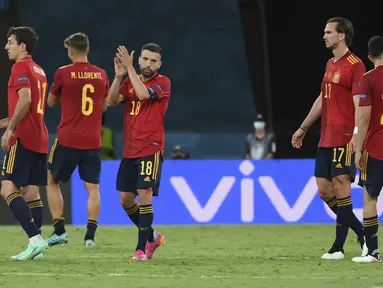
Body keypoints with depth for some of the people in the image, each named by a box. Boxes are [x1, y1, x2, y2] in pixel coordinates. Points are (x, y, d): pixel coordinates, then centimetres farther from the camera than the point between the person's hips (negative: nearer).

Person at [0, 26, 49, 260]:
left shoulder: (21, 67, -8)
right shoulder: (38, 70, 20)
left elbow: (25, 100, -21)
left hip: (23, 138, -9)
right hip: (40, 138, 9)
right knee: (31, 192, 10)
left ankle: (35, 239, -23)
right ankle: (37, 246, 6)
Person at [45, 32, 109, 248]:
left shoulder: (63, 73, -7)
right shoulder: (101, 75, 3)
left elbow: (51, 102, 8)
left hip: (68, 139, -3)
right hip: (93, 141, 3)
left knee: (52, 182, 13)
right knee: (92, 188, 5)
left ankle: (60, 230, 6)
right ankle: (90, 235, -6)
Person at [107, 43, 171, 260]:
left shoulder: (163, 83, -4)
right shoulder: (131, 81, 12)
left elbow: (143, 94, -23)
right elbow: (111, 101, -2)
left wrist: (130, 68, -18)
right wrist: (119, 76, -13)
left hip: (151, 150, -6)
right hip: (130, 150, 6)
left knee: (145, 194, -16)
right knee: (125, 199, 8)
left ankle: (142, 248, -14)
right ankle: (152, 236, 27)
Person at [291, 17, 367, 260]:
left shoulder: (355, 65, -9)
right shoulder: (330, 65, 18)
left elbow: (359, 103, -16)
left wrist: (357, 133, -25)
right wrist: (303, 128, 30)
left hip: (344, 138, -9)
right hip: (326, 138, 9)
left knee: (340, 184, -9)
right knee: (324, 189, 6)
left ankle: (339, 247, -7)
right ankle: (361, 232, 18)